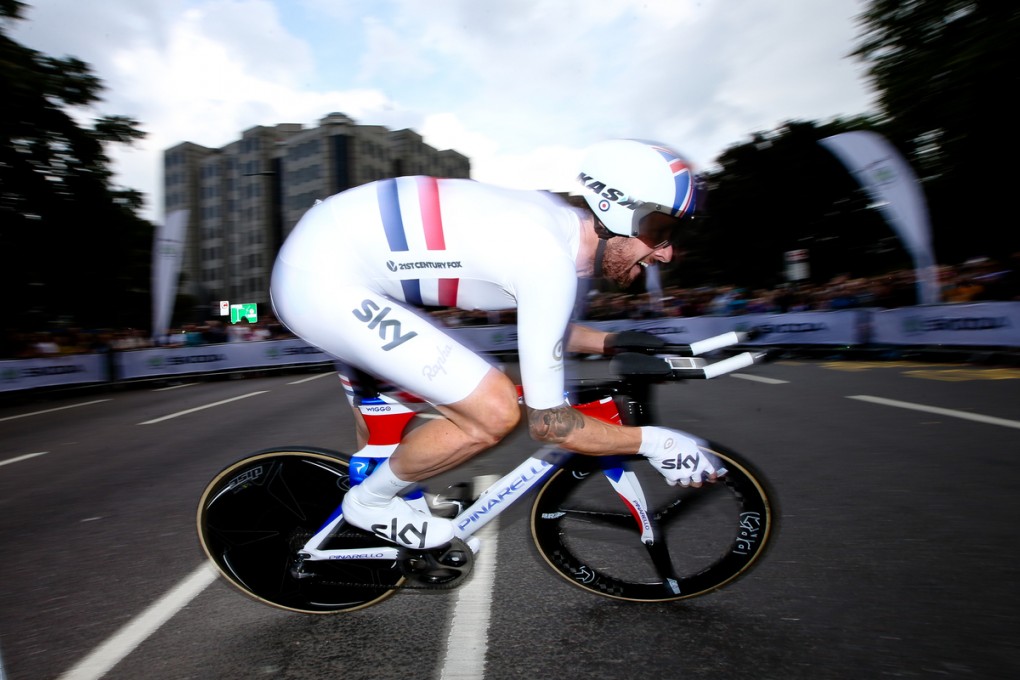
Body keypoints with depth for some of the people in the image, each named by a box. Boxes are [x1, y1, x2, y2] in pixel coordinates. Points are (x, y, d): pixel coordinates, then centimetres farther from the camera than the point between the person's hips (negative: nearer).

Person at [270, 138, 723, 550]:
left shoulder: (553, 221, 5)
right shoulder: (551, 261, -22)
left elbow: (536, 324, 22)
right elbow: (547, 422, -16)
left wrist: (610, 342, 15)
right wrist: (652, 441, -7)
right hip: (324, 286, -10)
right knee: (494, 413, -12)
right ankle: (370, 503, 13)